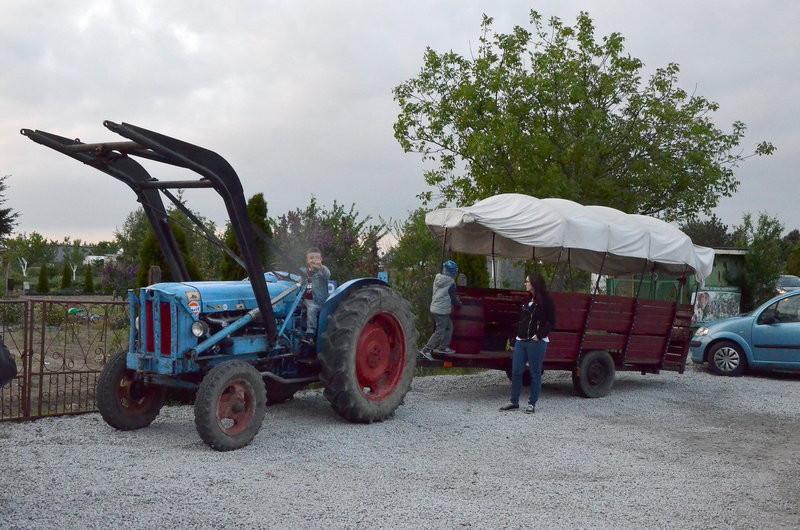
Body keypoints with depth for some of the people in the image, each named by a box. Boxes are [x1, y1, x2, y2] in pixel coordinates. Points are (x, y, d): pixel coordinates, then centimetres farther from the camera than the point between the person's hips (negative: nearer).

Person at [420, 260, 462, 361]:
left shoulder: (437, 278, 5)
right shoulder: (451, 283, -16)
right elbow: (453, 299, -8)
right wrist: (459, 304, 14)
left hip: (434, 308, 8)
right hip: (442, 311, -8)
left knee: (449, 327, 21)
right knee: (440, 332, -2)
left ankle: (443, 347, 27)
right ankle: (426, 350, -6)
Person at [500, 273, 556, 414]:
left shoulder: (546, 301, -7)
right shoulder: (527, 300, 14)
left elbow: (551, 323, -8)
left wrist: (540, 335, -16)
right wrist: (516, 337, 12)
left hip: (536, 343, -7)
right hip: (521, 341, 7)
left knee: (535, 374, 4)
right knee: (516, 372, 6)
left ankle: (532, 404, 12)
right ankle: (514, 402, 16)